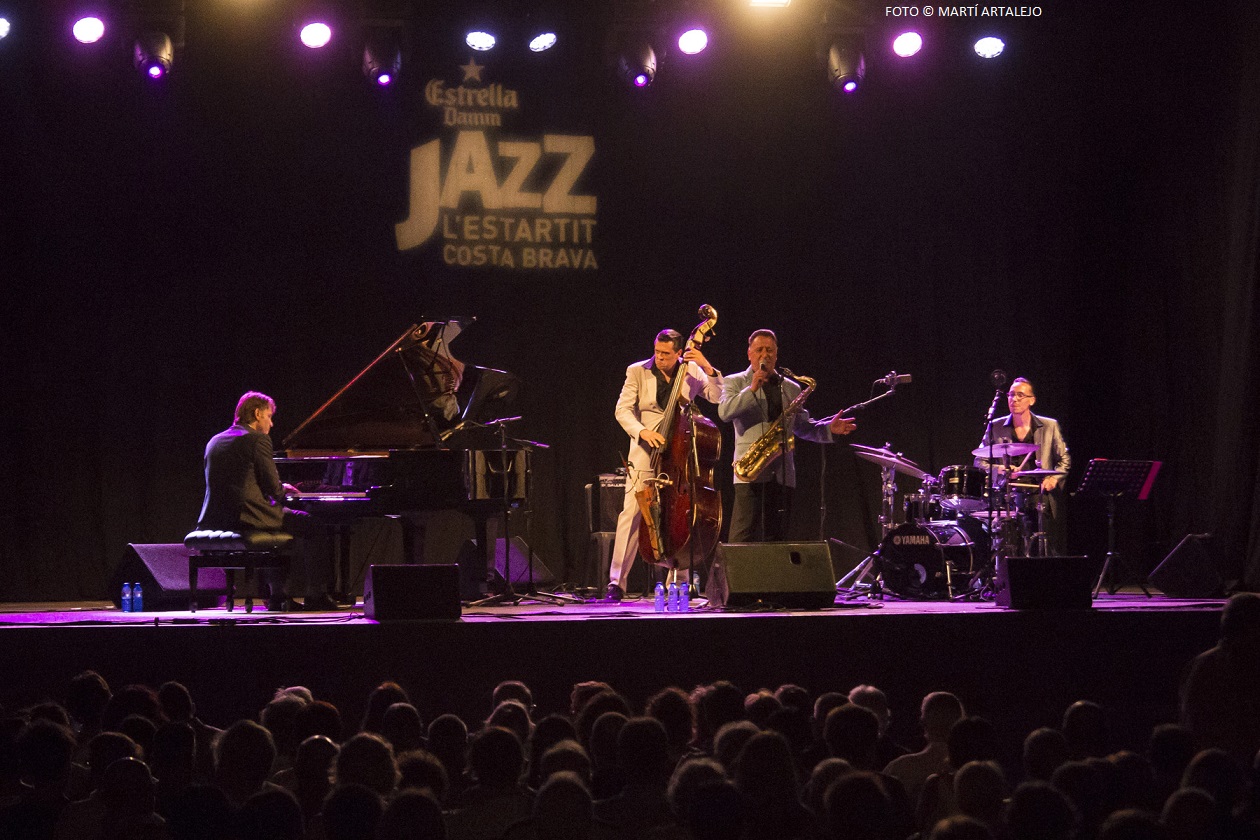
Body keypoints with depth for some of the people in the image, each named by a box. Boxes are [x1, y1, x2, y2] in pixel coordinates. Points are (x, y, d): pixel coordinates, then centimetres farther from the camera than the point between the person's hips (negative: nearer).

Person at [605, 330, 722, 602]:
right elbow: (623, 409, -3)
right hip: (646, 454, -2)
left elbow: (718, 397, -2)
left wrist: (708, 368, -16)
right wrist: (642, 431, -20)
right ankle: (617, 582, -8)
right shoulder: (637, 371, 1)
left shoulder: (692, 371, 4)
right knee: (632, 513, -10)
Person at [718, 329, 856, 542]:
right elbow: (724, 412, -10)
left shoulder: (791, 388, 18)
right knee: (743, 536, -13)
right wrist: (752, 390, -18)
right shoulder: (735, 383, 7)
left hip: (783, 474, 5)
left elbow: (802, 426, 23)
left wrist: (828, 428, 6)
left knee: (777, 538, 7)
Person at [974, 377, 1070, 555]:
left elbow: (1064, 460, 13)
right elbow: (980, 461, 10)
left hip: (1042, 499, 0)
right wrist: (1001, 470, -9)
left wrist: (1054, 478, -6)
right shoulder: (996, 427, 9)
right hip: (1008, 502, 0)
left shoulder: (1049, 426, 8)